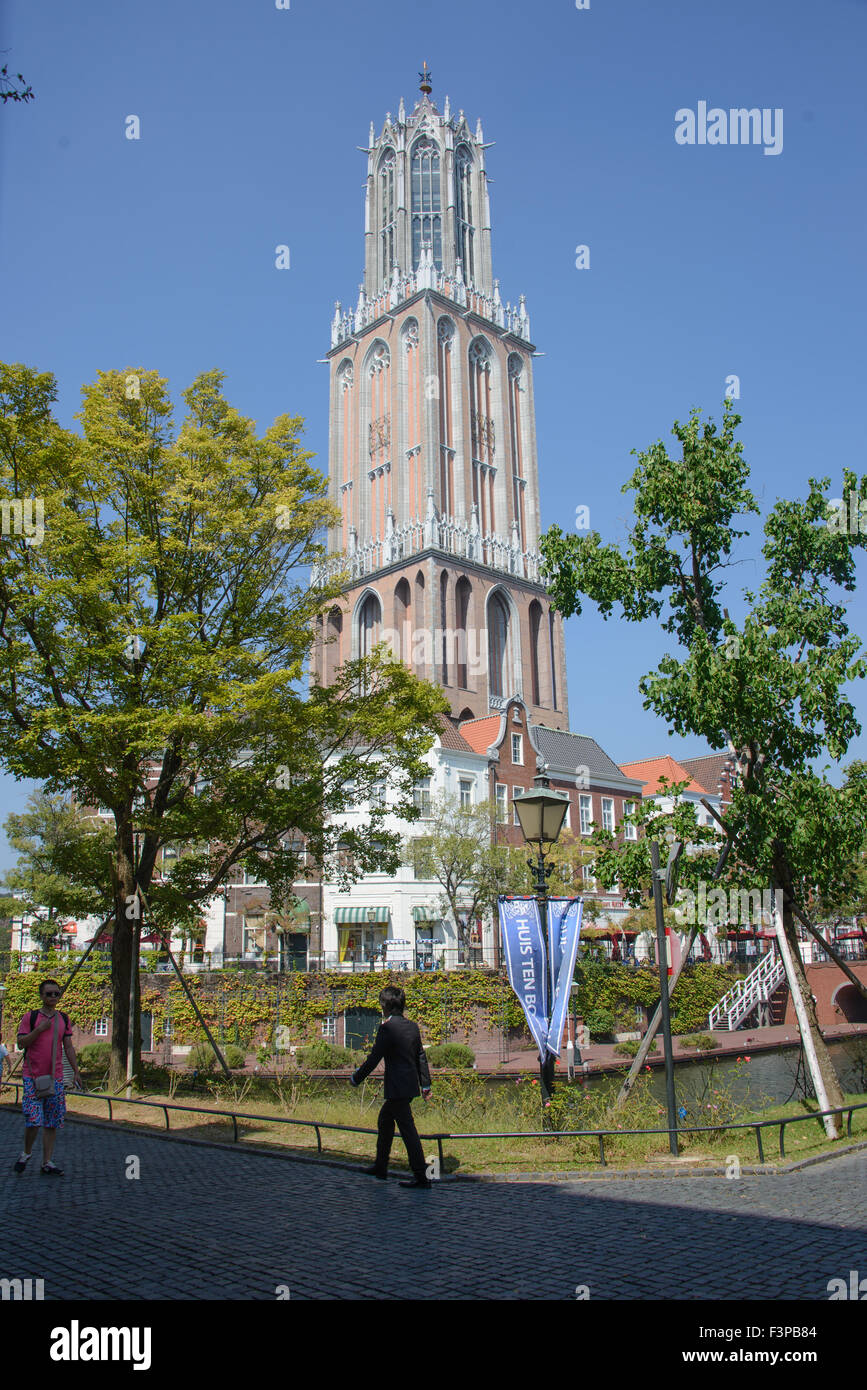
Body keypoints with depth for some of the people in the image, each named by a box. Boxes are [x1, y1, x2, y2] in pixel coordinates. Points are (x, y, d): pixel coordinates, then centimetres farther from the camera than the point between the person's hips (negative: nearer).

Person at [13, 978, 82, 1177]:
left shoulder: (63, 1019, 11)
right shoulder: (30, 1017, 0)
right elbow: (21, 1043, -6)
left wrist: (76, 1071, 10)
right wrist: (39, 1029, -18)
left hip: (56, 1077, 4)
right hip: (33, 1077, -4)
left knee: (52, 1123, 4)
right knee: (33, 1121, -10)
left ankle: (47, 1163, 12)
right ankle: (26, 1153, 17)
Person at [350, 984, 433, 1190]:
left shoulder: (387, 1028, -16)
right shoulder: (412, 1026, 8)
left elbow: (373, 1059, -14)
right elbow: (421, 1057, 13)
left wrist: (355, 1079, -1)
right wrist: (425, 1085, 20)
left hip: (398, 1088, -9)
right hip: (410, 1086, 9)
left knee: (408, 1131, -5)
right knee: (384, 1121, 23)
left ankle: (422, 1179, -2)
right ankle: (380, 1167, 35)